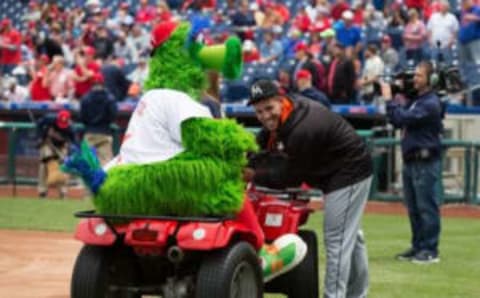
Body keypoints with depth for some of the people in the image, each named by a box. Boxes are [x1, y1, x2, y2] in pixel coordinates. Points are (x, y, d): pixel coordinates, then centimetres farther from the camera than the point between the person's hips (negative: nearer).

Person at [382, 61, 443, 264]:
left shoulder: (430, 103, -14)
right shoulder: (415, 99, 16)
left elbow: (403, 119, -23)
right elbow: (397, 122, 16)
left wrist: (389, 100, -14)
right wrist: (396, 101, 4)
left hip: (425, 162, -10)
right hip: (410, 161, 10)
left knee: (427, 207, -6)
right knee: (413, 208, 14)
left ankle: (430, 250, -4)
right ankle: (417, 247, 22)